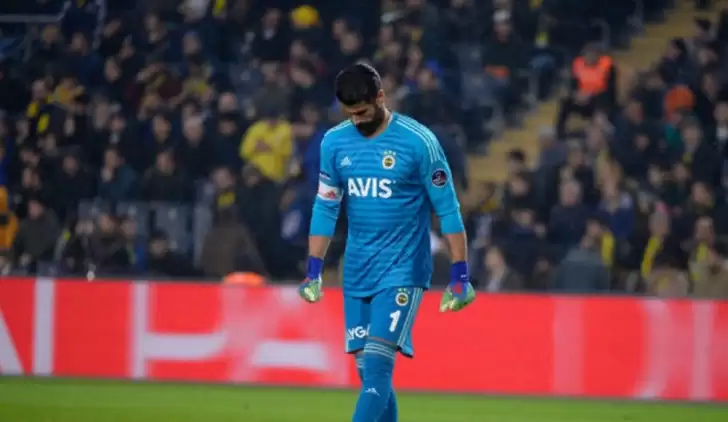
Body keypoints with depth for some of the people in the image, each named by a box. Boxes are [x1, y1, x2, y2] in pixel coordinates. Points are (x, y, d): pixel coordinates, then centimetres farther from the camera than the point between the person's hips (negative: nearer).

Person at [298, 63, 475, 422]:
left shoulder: (418, 142, -11)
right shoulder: (334, 142, 3)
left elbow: (448, 210, -6)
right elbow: (325, 208, 12)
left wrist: (460, 277, -8)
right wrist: (313, 271, 7)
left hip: (402, 271, -5)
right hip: (356, 272, 5)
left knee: (378, 364, -16)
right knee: (367, 372, 6)